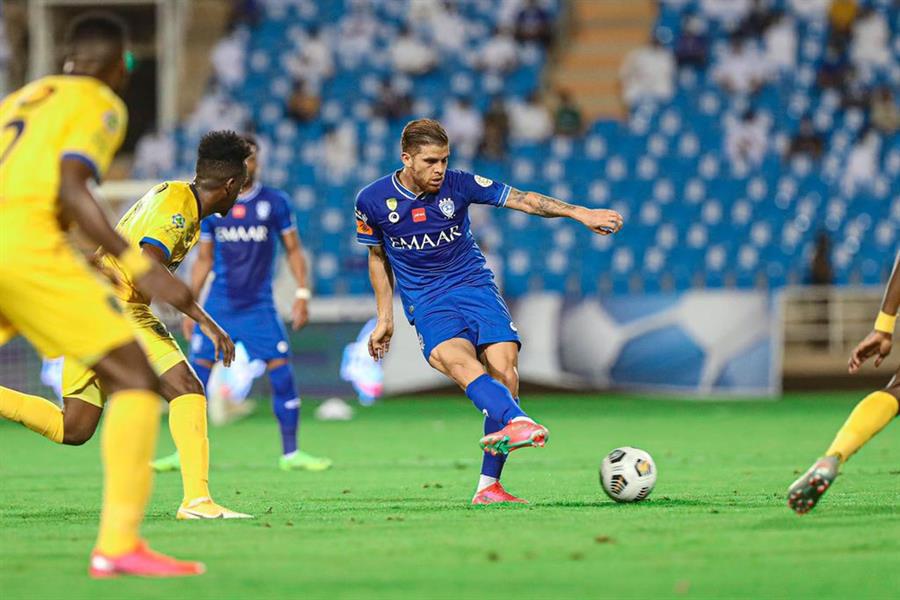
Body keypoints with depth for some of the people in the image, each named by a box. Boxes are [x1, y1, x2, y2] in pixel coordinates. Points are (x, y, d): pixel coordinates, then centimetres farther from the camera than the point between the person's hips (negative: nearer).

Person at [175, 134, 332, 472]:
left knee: (282, 375, -8)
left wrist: (302, 294, -5)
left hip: (259, 307, -1)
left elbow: (293, 250, 5)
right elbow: (203, 260, 12)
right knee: (196, 377, -3)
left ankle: (290, 454, 2)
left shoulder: (274, 202, 0)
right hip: (218, 307, 1)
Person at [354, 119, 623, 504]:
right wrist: (385, 318, 13)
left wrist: (579, 212, -15)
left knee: (505, 375, -19)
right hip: (427, 303, -1)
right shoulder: (372, 200, -2)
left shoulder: (458, 185, -4)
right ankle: (517, 422, -60)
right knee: (461, 362, -33)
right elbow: (378, 256, 14)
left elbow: (520, 199, -5)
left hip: (475, 287, 2)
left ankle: (488, 487, -16)